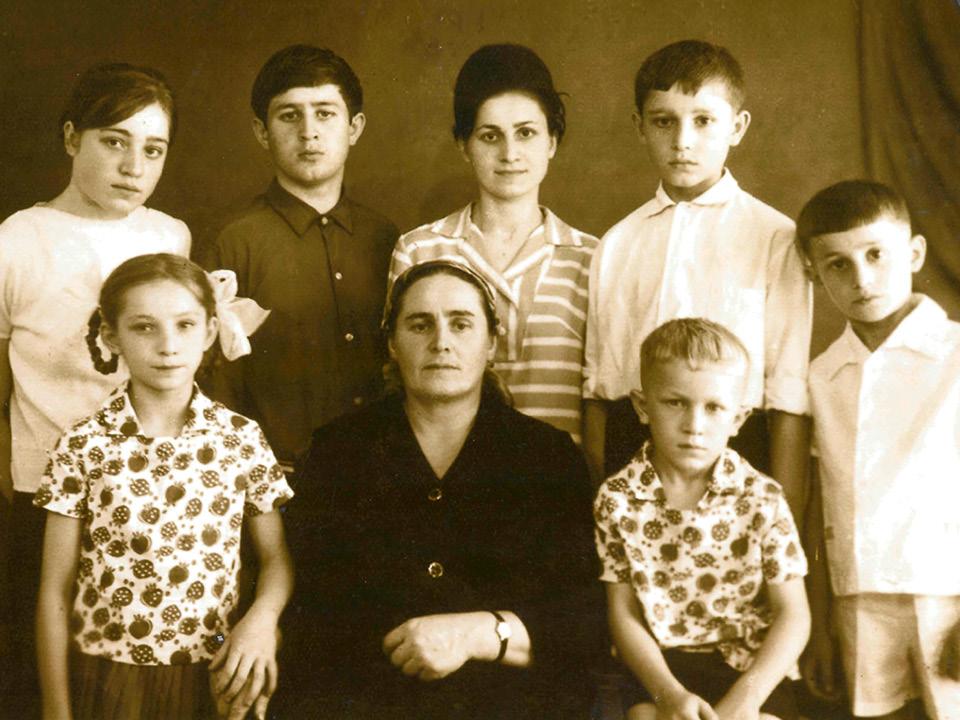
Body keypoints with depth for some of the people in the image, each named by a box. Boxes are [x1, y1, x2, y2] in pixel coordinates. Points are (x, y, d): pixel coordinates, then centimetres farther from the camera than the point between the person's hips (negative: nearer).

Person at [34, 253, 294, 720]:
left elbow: (276, 558, 5)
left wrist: (262, 618, -14)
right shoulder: (83, 446, -9)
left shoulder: (242, 439, -5)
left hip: (213, 680, 2)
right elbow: (56, 593, -3)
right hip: (106, 681, -1)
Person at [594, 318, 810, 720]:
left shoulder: (761, 500, -7)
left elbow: (793, 615, -5)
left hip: (749, 664, 1)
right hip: (658, 664, 0)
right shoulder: (617, 500, -7)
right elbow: (624, 613, -3)